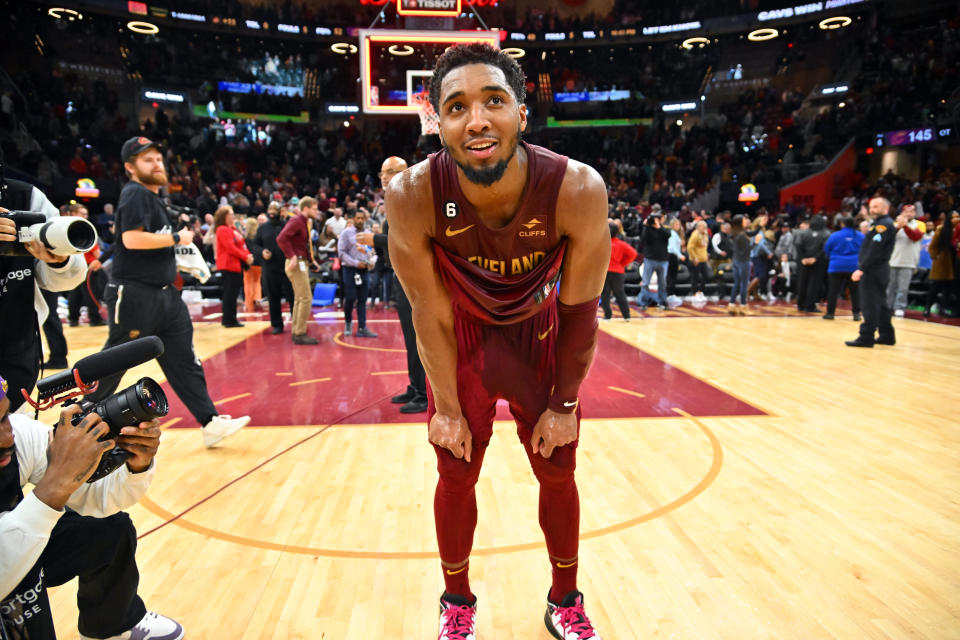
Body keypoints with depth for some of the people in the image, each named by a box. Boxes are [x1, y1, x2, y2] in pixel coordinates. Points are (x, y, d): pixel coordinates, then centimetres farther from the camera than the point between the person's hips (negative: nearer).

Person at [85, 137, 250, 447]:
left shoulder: (152, 195, 17)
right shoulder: (135, 194, -11)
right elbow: (132, 239, -25)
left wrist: (175, 265, 16)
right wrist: (177, 238, -15)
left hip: (165, 295, 9)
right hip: (135, 296, -9)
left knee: (185, 362, 4)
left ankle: (210, 422, 4)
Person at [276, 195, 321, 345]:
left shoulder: (305, 222, 16)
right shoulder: (296, 220, -12)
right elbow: (281, 238, -25)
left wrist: (311, 260, 12)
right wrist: (292, 256, -28)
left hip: (302, 263, 10)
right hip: (297, 264, -10)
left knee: (299, 299, 14)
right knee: (306, 298, -10)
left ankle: (295, 332, 21)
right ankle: (300, 334, -6)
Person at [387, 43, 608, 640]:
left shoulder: (579, 190, -30)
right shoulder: (412, 196, -30)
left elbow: (579, 308, -16)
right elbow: (431, 312, -18)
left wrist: (566, 404, -8)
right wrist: (448, 407, -9)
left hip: (540, 330, 1)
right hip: (463, 335, 0)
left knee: (558, 473, 10)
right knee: (456, 476, 8)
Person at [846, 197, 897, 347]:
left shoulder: (884, 224, -12)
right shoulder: (881, 223, 20)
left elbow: (874, 250, -21)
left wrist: (861, 269, -23)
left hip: (874, 271, -11)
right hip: (879, 270, 11)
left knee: (870, 304, -9)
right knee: (880, 304, 15)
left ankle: (866, 337, -8)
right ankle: (887, 335, 22)